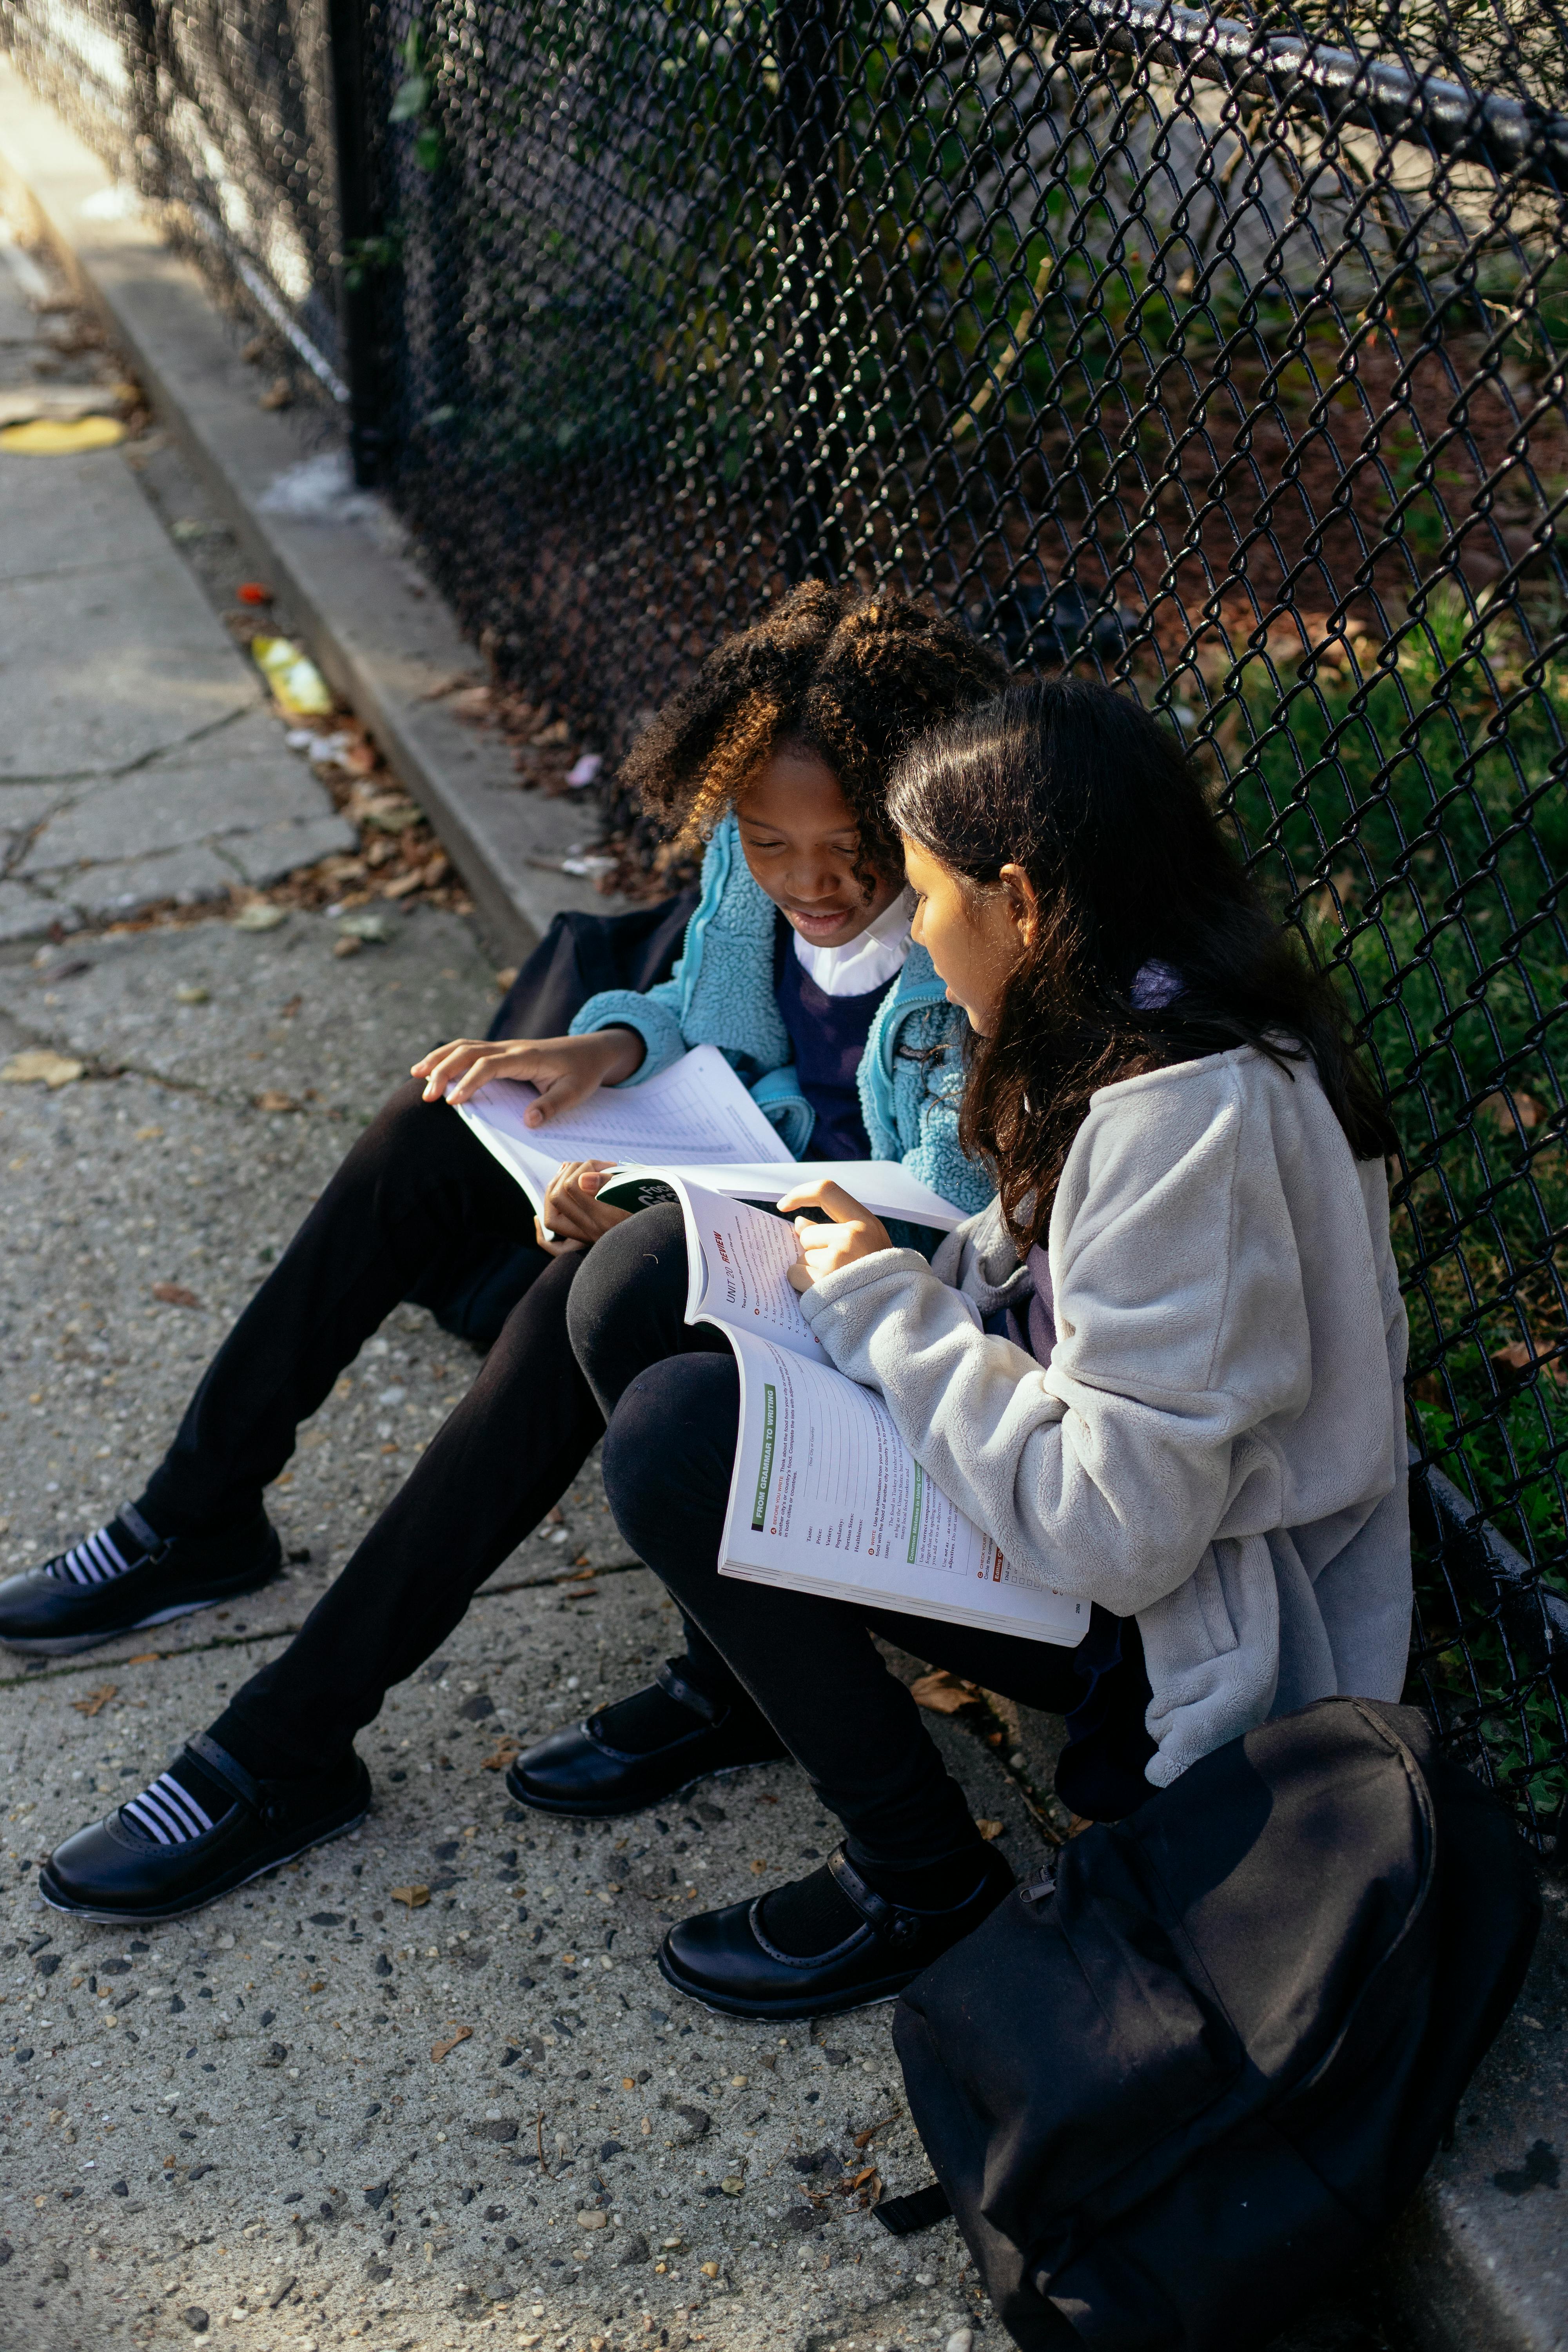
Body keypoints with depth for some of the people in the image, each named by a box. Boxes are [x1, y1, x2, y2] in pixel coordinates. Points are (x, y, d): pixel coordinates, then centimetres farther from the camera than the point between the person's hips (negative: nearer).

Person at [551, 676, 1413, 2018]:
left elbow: (1114, 1530, -31)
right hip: (1119, 1515, 9)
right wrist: (893, 1260, -3)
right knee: (634, 1291, -2)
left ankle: (927, 1888, -5)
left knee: (678, 1436, -23)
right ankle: (744, 1668, 19)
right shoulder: (1150, 1025, 1)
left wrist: (886, 1312, -20)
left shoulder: (1192, 1118, -29)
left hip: (1183, 1625, -9)